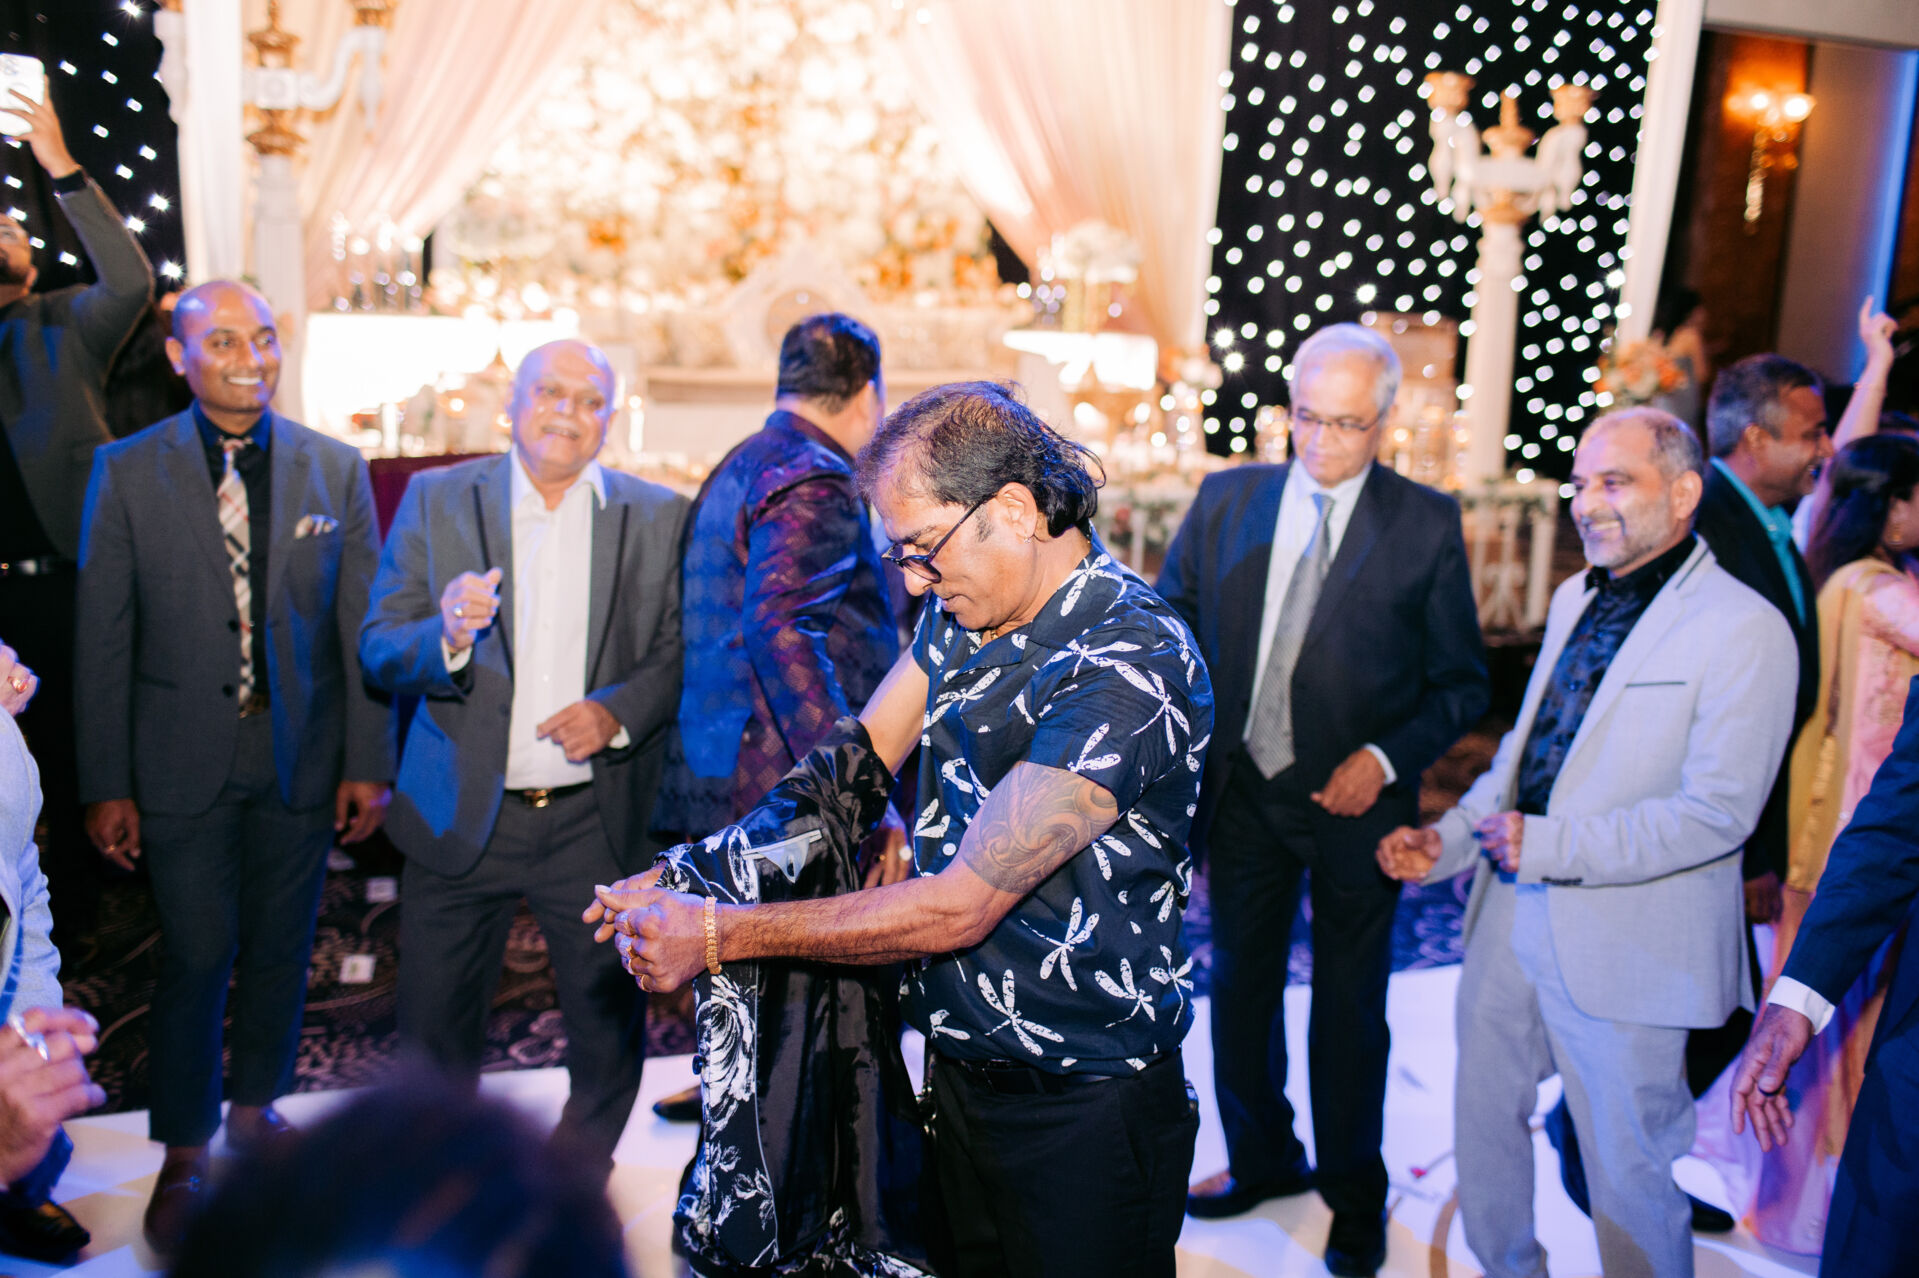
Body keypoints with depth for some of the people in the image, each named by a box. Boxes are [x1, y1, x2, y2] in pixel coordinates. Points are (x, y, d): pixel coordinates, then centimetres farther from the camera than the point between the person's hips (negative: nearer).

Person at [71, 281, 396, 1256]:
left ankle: (255, 1106, 37)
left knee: (281, 947, 14)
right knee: (195, 955, 3)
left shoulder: (337, 470, 1)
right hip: (182, 762, -1)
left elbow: (362, 626, 2)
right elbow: (103, 640, -1)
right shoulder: (127, 471, -2)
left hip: (301, 758, 2)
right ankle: (184, 1156, 23)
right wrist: (106, 785, -3)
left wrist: (368, 762, 0)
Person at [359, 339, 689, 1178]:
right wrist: (446, 637, -23)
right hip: (461, 816, 0)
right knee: (433, 1030, 11)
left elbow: (682, 652, 2)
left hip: (596, 821, 0)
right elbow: (378, 652, -2)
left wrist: (618, 710, -15)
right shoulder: (436, 499, 2)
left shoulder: (657, 516, 3)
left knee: (612, 1027, 9)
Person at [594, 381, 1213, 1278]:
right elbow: (860, 760, 5)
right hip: (957, 1067, 7)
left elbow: (959, 907, -28)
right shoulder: (965, 615, 0)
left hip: (1082, 1112, -7)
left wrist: (718, 934, -23)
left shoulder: (1130, 667, -27)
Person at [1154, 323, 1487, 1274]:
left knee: (1349, 1009, 13)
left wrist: (1386, 758, -17)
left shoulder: (1427, 524, -8)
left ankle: (1354, 1195, 36)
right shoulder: (1226, 500, -1)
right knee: (1240, 986, 18)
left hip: (1355, 803, -3)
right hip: (1243, 793, 3)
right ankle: (1262, 1161, 42)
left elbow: (1461, 683, -3)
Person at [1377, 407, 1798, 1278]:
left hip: (1624, 950, -7)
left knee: (1628, 1169, 8)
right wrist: (1448, 837, 5)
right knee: (1483, 1117, 21)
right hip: (1511, 914, 7)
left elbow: (1716, 813, -19)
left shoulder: (1744, 630, -14)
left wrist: (1550, 846, -22)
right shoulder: (1575, 600, 10)